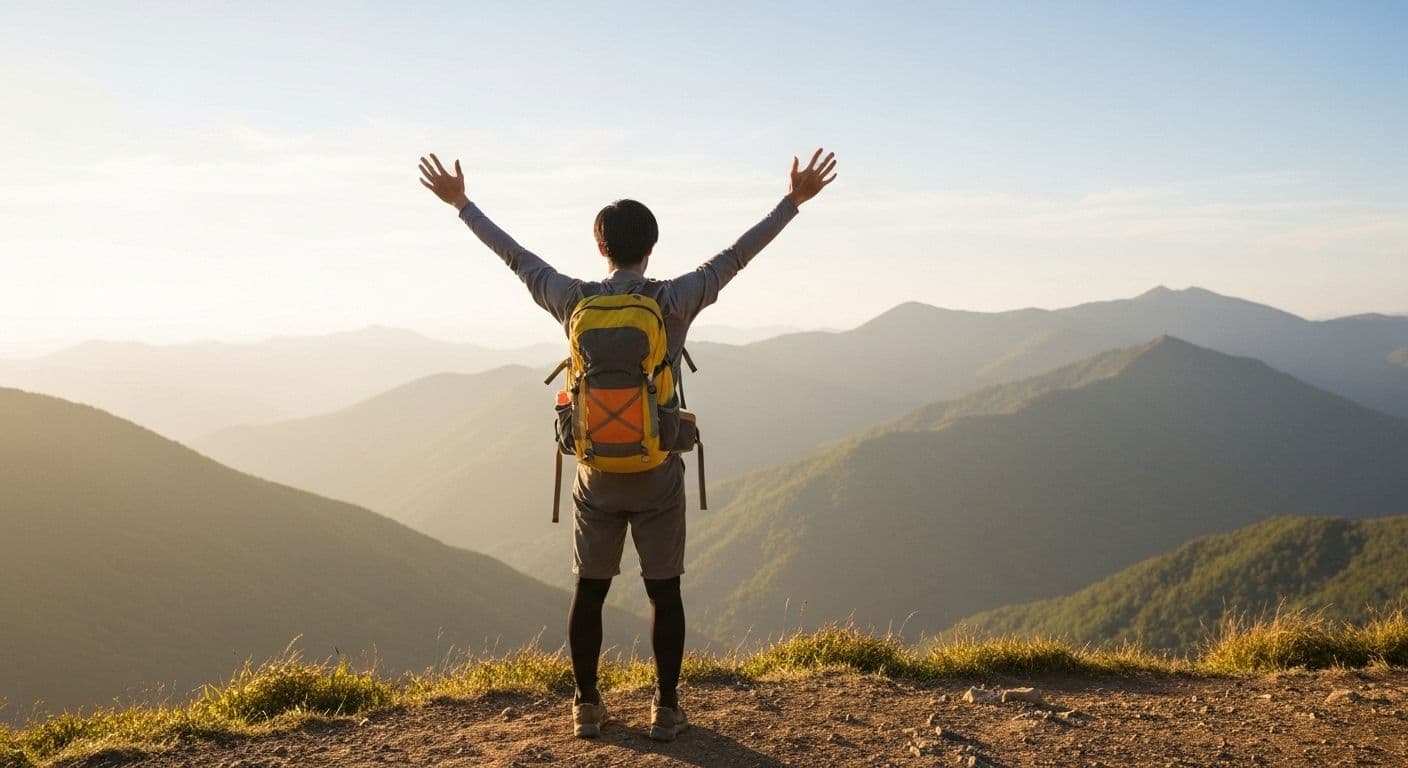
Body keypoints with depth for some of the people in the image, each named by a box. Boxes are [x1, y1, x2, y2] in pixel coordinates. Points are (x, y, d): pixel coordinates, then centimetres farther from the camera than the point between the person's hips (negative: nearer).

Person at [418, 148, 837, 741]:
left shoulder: (575, 302, -4)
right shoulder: (674, 301, -9)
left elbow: (516, 257, 8)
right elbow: (736, 256, -4)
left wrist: (462, 204, 20)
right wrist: (795, 200, 4)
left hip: (597, 474, 2)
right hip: (657, 474, -2)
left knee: (589, 591, 12)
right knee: (664, 592, 8)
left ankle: (587, 707, 20)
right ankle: (666, 710, 14)